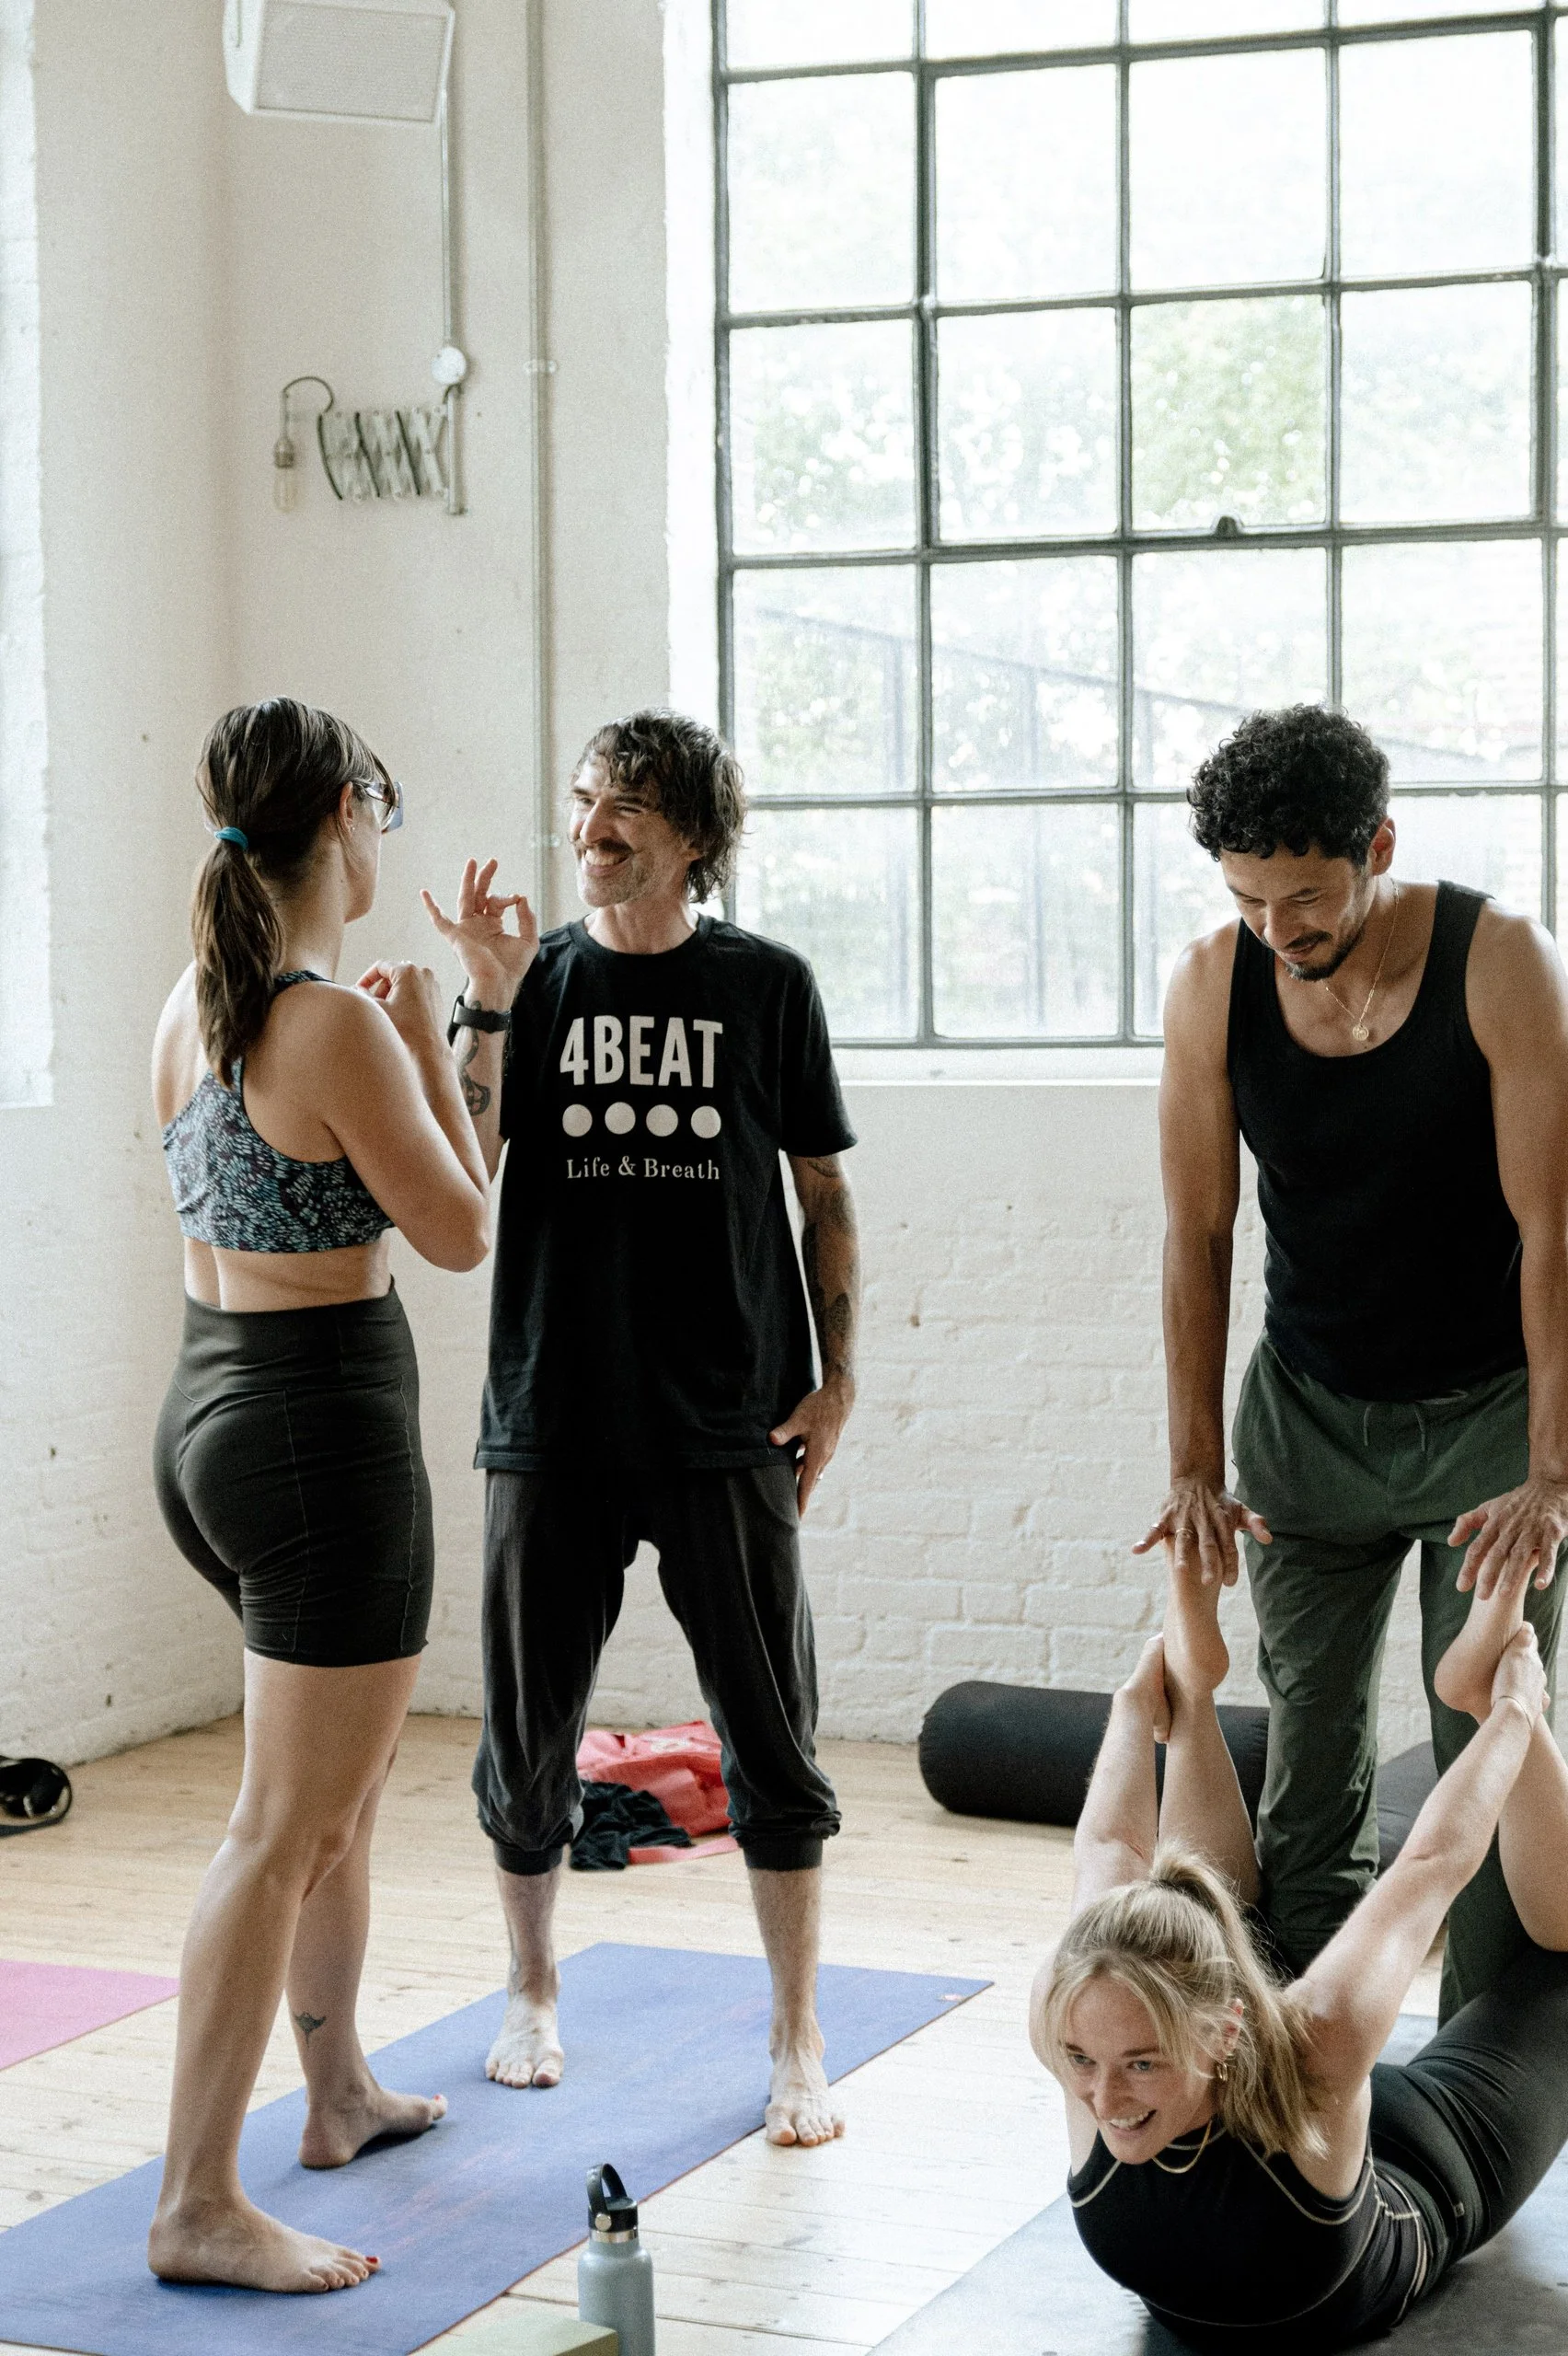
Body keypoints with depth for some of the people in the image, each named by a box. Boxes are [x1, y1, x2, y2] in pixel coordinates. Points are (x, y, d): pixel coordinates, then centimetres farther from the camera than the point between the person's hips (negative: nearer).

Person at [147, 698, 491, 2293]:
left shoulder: (191, 1004, 6)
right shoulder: (336, 1025, -19)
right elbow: (463, 1235, -10)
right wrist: (424, 1042, -1)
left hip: (210, 1402, 9)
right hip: (324, 1417, -9)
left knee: (349, 1769, 25)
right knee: (285, 1830, -3)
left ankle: (340, 2093, 37)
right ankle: (199, 2205, 0)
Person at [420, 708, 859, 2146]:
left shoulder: (766, 986, 3)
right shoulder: (540, 977, 5)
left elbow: (824, 1195, 7)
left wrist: (838, 1379, 1)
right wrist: (491, 1004, -16)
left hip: (729, 1427, -1)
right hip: (553, 1420, 2)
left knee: (773, 1742, 1)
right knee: (529, 1733, 10)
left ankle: (799, 2045, 12)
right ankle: (534, 1997, 31)